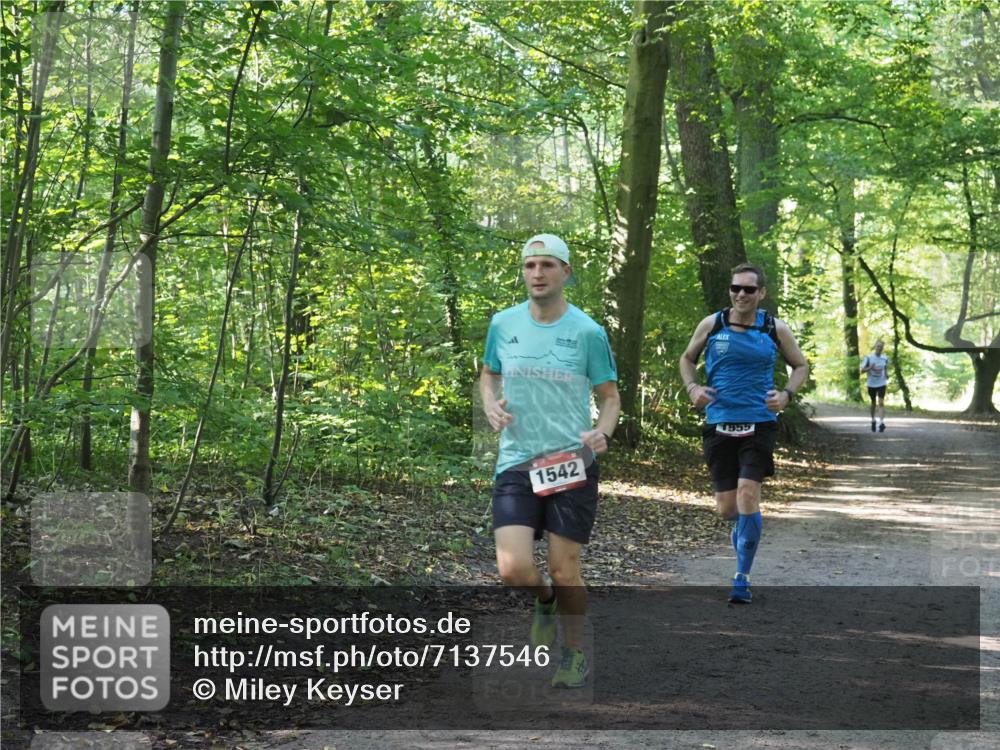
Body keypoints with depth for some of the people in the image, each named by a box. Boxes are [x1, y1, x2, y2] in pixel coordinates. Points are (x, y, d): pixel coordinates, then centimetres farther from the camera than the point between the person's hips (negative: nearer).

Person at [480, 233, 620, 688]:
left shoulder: (587, 332, -2)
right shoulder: (503, 324, 5)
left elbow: (610, 396, 6)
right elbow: (488, 375, 22)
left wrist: (603, 432, -14)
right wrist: (491, 405, 0)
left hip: (571, 464, -2)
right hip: (515, 463, 2)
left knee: (564, 570, 2)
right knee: (513, 569, -12)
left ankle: (575, 655, 26)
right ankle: (544, 602, 24)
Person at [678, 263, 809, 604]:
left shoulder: (775, 329, 1)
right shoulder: (711, 325, 1)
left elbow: (801, 366, 14)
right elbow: (687, 359, 16)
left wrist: (786, 394, -5)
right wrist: (692, 387, -3)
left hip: (758, 425, -1)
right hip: (719, 425, 1)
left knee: (748, 496, -16)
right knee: (726, 508, 4)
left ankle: (742, 578, -3)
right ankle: (743, 524, 44)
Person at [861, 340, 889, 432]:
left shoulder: (885, 358, 0)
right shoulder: (868, 357, -8)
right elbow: (862, 370, -7)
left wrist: (886, 374, 0)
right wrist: (870, 368, -24)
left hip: (881, 384, 0)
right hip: (871, 384, 0)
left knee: (881, 403, -13)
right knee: (873, 403, 14)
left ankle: (881, 422, -20)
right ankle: (873, 420, 34)